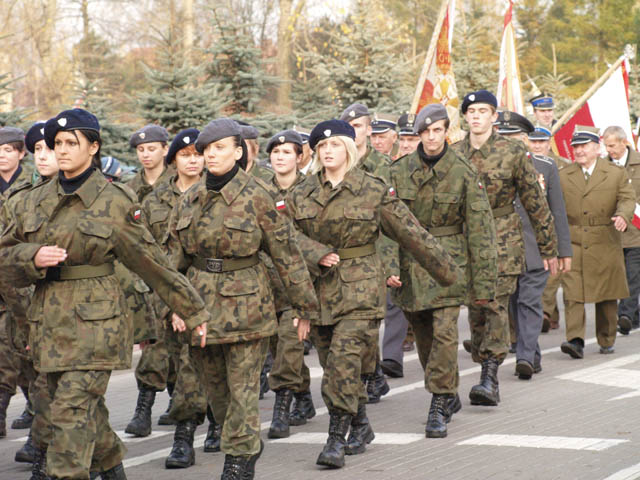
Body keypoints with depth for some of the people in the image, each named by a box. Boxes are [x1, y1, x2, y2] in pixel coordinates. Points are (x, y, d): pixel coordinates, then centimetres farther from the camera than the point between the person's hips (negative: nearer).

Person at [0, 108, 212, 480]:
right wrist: (34, 258, -12)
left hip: (95, 321, -5)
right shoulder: (35, 201, 9)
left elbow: (152, 263, 1)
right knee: (86, 407, 15)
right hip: (48, 321, 5)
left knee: (73, 410, -14)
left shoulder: (114, 202, -4)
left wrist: (194, 311, 4)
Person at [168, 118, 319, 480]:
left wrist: (304, 304, -4)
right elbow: (176, 256, 14)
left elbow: (286, 252, -6)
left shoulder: (257, 195, -8)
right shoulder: (191, 199, 7)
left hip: (245, 305, -6)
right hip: (200, 303, 6)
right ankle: (249, 445, 33)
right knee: (215, 388, 14)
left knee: (243, 388, -4)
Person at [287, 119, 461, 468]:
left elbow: (411, 232, 4)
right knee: (332, 363, 9)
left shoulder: (374, 191, 0)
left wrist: (446, 270, 10)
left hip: (360, 290, -4)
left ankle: (336, 439, -11)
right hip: (319, 291, 4)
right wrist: (317, 255, -18)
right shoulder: (301, 194, 8)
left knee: (344, 358, -17)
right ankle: (360, 427, 29)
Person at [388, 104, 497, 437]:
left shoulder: (463, 174, -4)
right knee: (423, 335, 11)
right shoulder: (399, 171, 2)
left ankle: (438, 409, -7)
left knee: (444, 332, -14)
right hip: (410, 263, 3)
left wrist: (483, 282, -6)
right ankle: (449, 397, 30)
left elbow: (480, 229, -4)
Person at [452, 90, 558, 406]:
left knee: (496, 305, -13)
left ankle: (490, 376, -14)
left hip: (502, 241, -3)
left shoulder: (512, 152, -2)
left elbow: (535, 202, 2)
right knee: (475, 309, 5)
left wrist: (548, 248, 3)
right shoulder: (453, 155, 6)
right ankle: (486, 376, 13)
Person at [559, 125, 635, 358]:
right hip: (573, 244, 0)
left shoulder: (616, 174, 6)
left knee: (607, 296, 7)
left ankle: (606, 341, 21)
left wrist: (623, 216, -25)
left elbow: (628, 199, -3)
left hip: (605, 245, 0)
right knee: (572, 294, -12)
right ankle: (576, 340, -16)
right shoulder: (563, 176, 9)